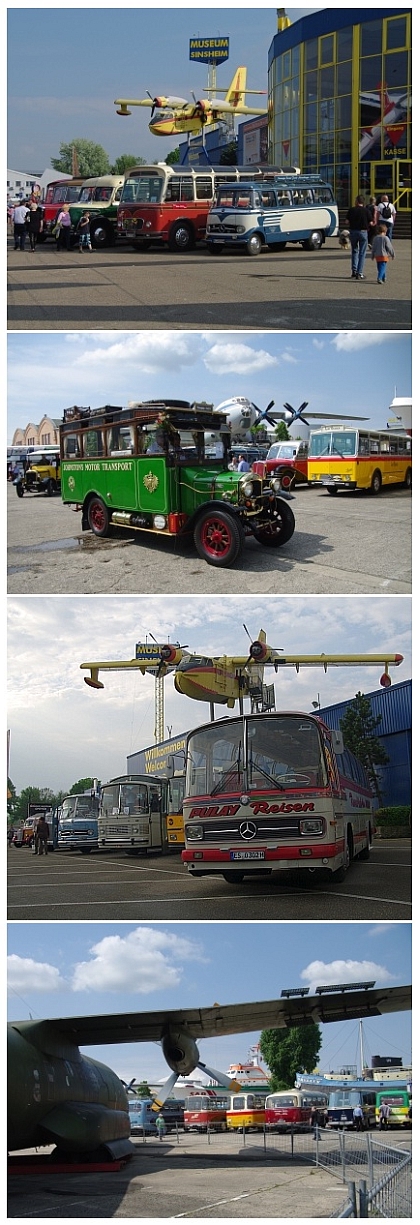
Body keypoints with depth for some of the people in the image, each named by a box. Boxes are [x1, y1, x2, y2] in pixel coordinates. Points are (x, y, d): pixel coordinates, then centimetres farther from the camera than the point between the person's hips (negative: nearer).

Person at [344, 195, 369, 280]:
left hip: (353, 231, 2)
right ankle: (359, 273, -2)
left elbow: (346, 222, -5)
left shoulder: (351, 210, -3)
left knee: (354, 251, 20)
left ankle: (354, 271, 15)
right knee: (362, 253, 3)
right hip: (363, 232, -2)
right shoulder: (366, 211, -6)